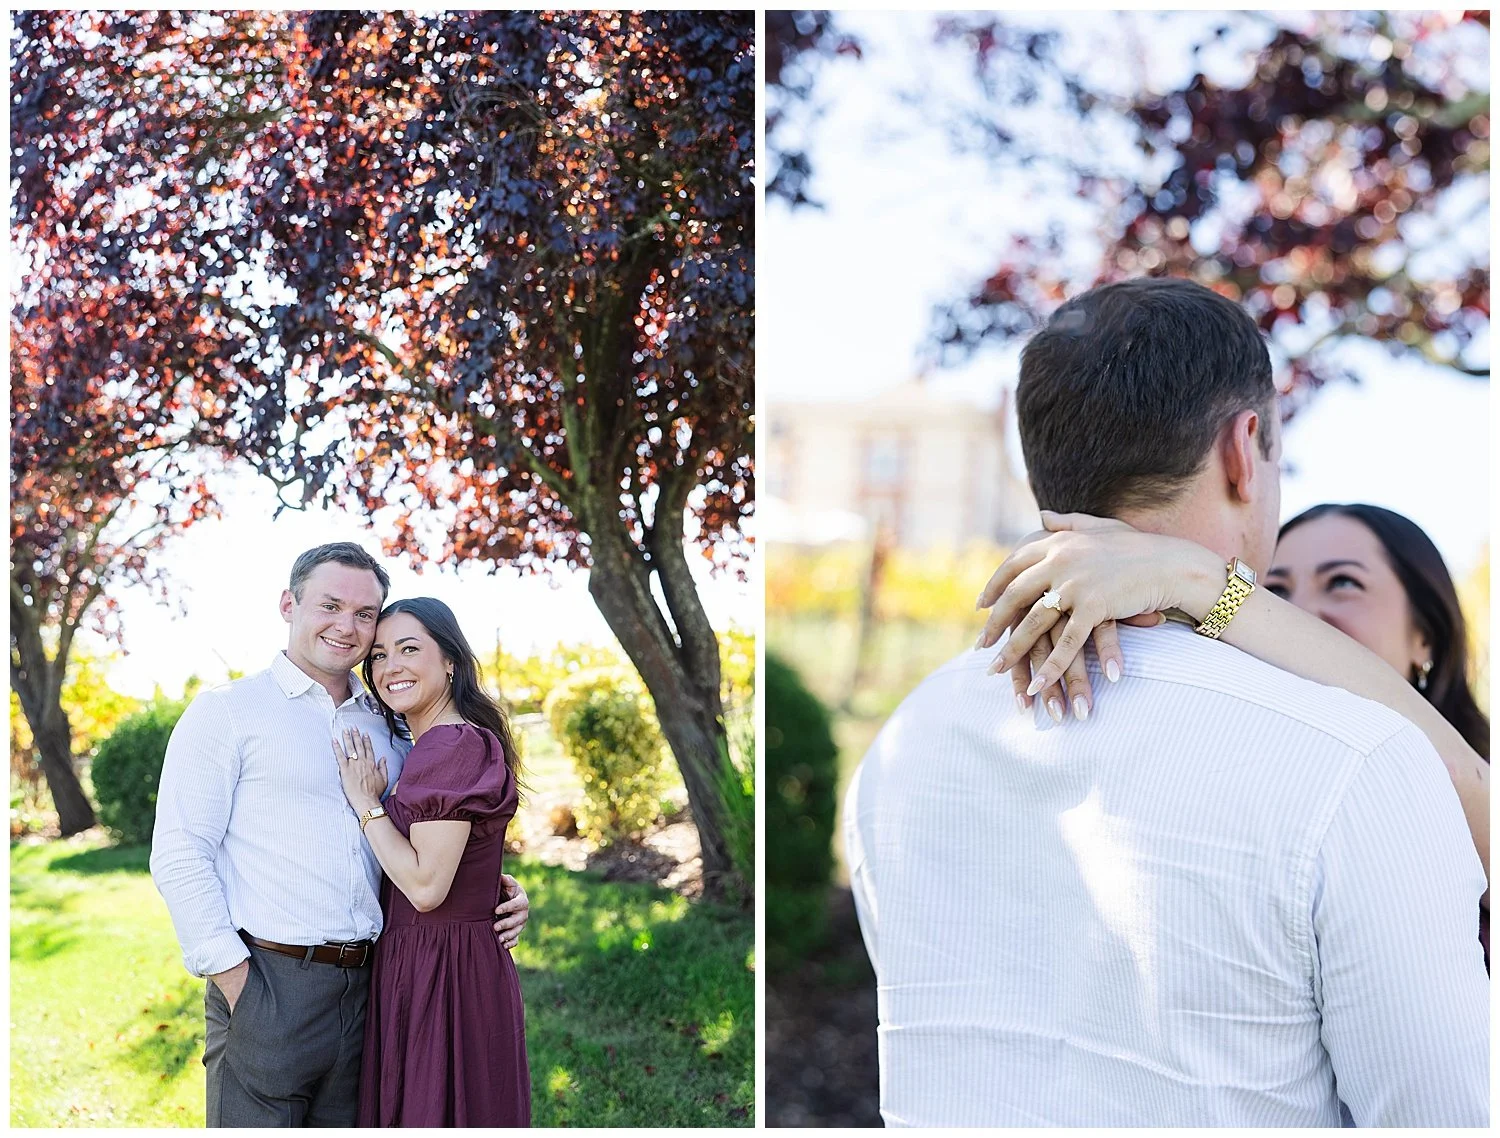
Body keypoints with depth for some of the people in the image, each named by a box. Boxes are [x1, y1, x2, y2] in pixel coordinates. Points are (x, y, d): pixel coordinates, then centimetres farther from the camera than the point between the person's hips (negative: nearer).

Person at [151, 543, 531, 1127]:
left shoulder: (389, 729, 15)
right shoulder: (227, 711, 0)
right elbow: (179, 856, -7)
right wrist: (236, 982, -14)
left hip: (366, 988, 5)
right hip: (267, 985, -5)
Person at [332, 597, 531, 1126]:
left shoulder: (453, 746, -18)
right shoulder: (428, 749, 13)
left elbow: (426, 885, -22)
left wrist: (365, 801, -13)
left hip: (443, 974, -10)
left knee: (433, 1113, 0)